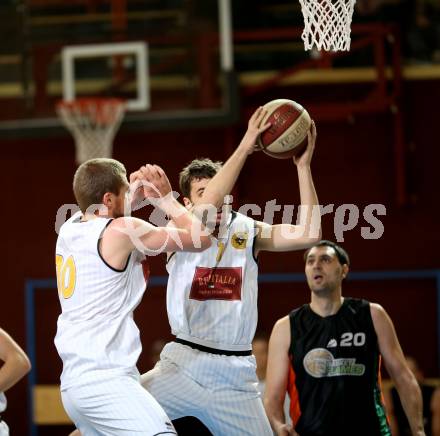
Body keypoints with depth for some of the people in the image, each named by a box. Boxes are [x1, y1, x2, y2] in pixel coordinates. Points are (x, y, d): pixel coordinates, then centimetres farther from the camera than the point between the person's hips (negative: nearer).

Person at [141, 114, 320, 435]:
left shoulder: (248, 230, 6)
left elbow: (308, 234, -7)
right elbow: (209, 206, -24)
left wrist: (303, 166, -12)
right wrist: (246, 144, -26)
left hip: (236, 371, 2)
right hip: (185, 363, -2)